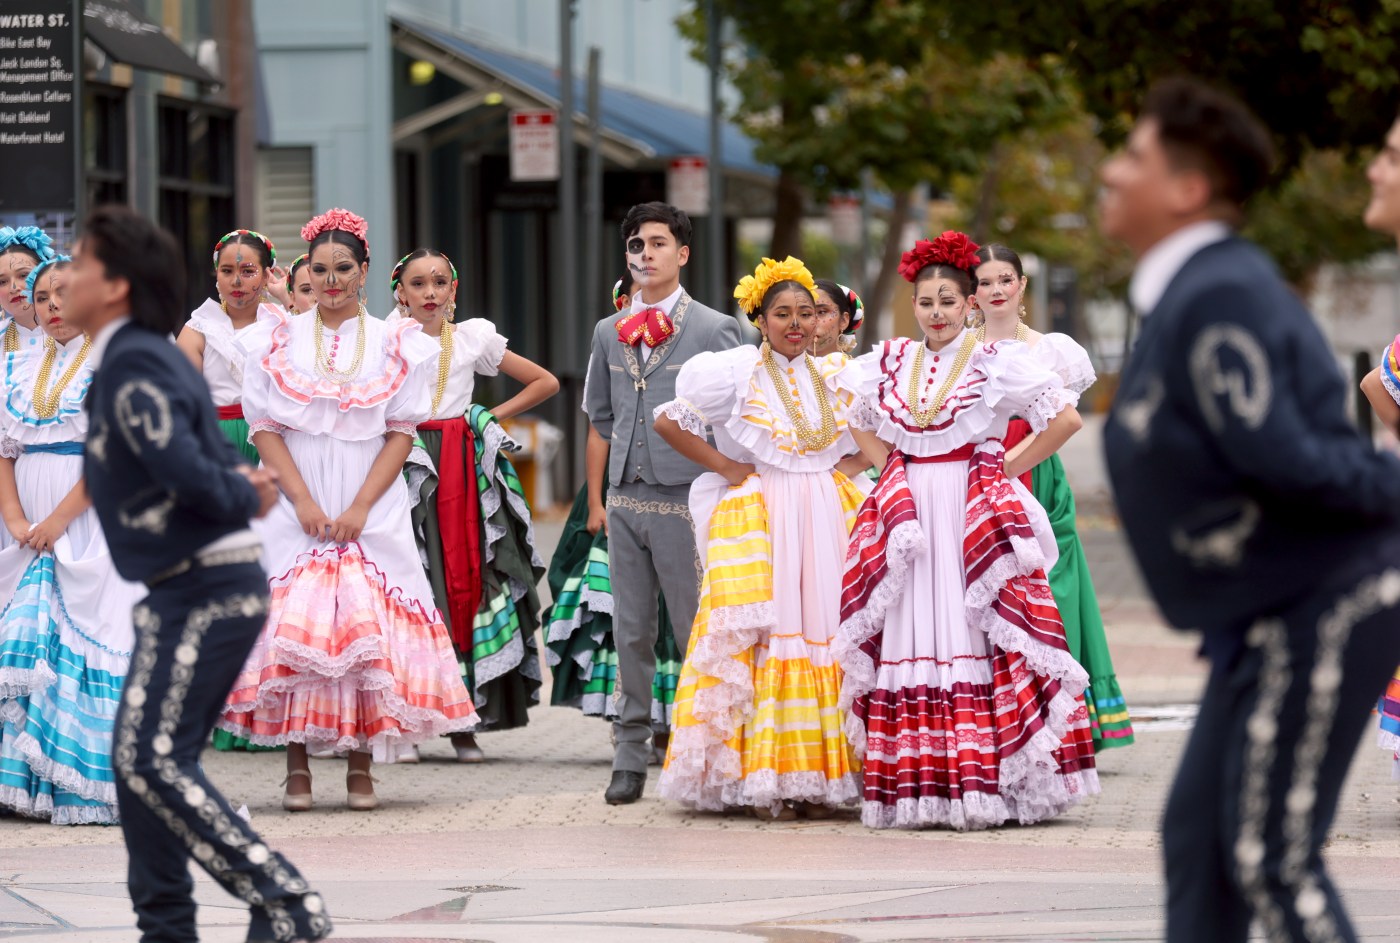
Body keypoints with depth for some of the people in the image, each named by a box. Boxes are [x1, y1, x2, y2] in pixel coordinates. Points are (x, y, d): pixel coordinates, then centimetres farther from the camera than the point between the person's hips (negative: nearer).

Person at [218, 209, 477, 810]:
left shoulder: (396, 345, 7)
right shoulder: (277, 343, 8)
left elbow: (401, 433, 2)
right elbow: (265, 430, 2)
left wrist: (359, 508, -9)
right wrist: (304, 502, -10)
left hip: (371, 508, 0)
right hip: (296, 507, 0)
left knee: (367, 628, -7)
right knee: (293, 624, -10)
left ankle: (361, 766, -1)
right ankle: (296, 766, -5)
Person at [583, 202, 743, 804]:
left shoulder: (715, 329, -2)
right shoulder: (609, 333, 13)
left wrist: (700, 469, -2)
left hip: (686, 499, -5)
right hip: (626, 499, 5)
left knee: (696, 632, -3)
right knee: (631, 634, 7)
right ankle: (631, 758, 11)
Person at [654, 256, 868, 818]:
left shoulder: (837, 376, 11)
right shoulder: (736, 372, -2)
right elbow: (668, 421, -1)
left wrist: (851, 465, 7)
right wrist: (725, 467, -5)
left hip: (827, 516, 4)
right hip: (758, 519, -4)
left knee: (826, 634, -1)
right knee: (760, 639, -9)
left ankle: (817, 779, 3)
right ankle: (762, 780, -7)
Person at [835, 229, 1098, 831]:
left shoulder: (997, 362, -2)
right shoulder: (890, 363, 12)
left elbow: (1066, 419, -3)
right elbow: (859, 422, 29)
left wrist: (1010, 466, -3)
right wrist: (892, 469, 14)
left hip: (976, 512, -4)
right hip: (910, 518, 4)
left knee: (978, 640, -9)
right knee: (909, 643, -2)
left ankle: (987, 783, -9)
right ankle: (914, 791, 0)